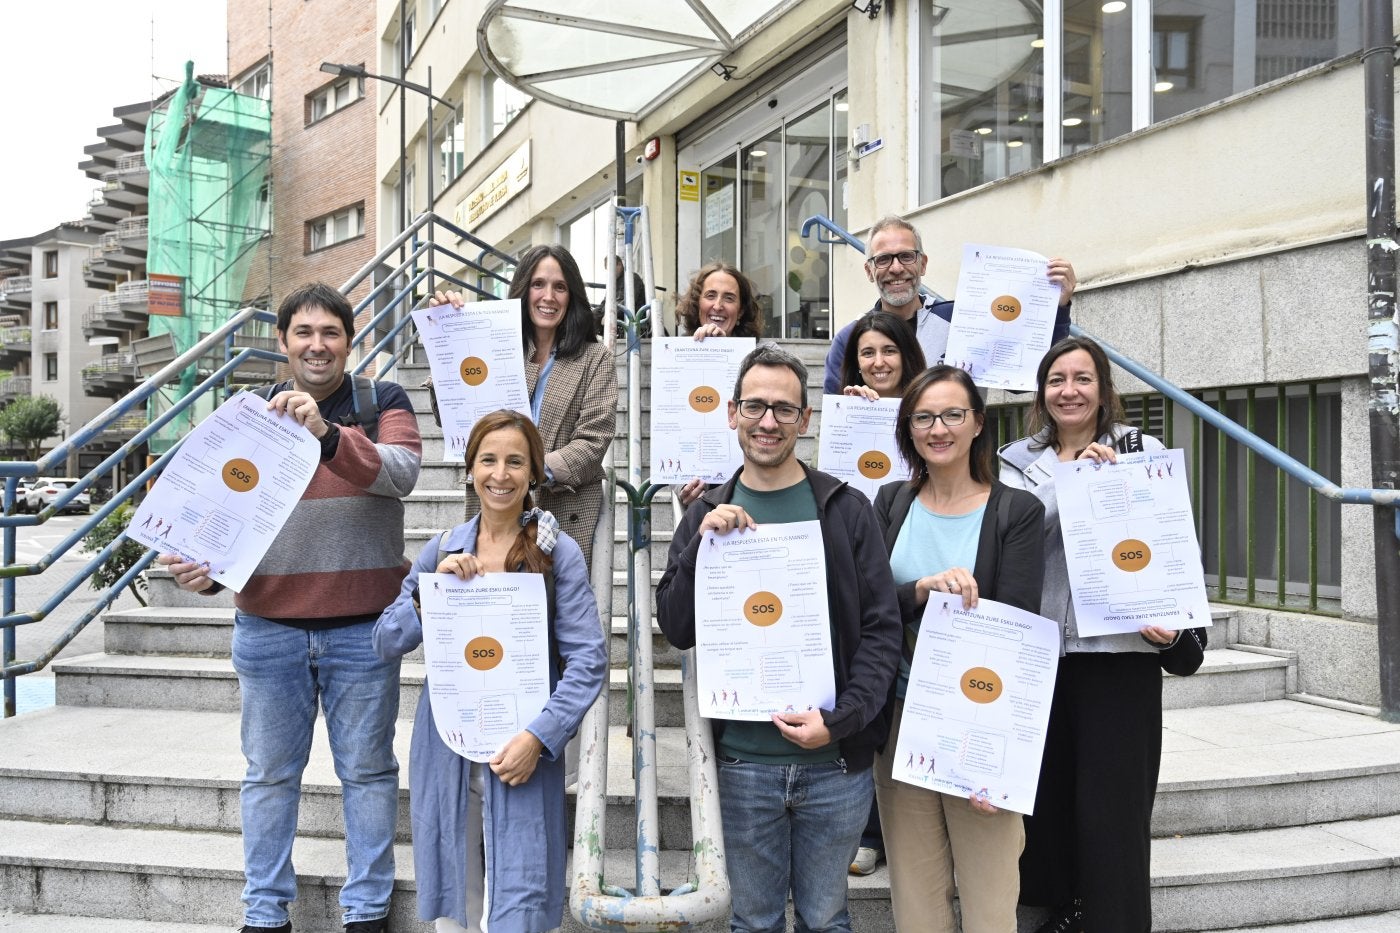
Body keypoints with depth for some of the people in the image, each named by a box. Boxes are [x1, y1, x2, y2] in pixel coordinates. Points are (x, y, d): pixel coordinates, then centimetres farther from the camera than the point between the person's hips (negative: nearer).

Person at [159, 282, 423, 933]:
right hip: (268, 627, 2)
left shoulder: (383, 404, 1)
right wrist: (205, 568, -15)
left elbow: (400, 474, -18)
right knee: (270, 775, 12)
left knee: (367, 772, 8)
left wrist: (328, 434, -33)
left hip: (362, 629, -2)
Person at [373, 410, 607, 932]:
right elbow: (386, 644, 3)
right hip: (446, 753, 4)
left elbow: (588, 661, -9)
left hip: (522, 755, -3)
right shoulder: (442, 550, 5)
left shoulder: (558, 553, -6)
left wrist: (539, 737, -18)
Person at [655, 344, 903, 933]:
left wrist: (840, 721, -14)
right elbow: (677, 629, 2)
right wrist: (702, 547, -12)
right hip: (742, 762, 1)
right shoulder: (707, 516, 6)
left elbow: (882, 628, -3)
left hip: (836, 761, -1)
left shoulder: (845, 509, 0)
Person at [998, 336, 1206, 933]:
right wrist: (1073, 474, -12)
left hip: (1120, 648, -2)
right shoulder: (1019, 462, 11)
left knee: (1111, 808, -1)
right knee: (1047, 798, 9)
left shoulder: (1143, 452, 5)